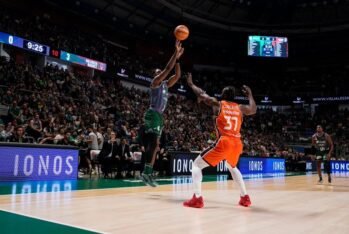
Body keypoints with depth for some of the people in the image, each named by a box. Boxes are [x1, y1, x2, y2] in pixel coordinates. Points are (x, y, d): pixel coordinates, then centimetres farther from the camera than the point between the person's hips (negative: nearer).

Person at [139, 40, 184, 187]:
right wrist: (175, 52, -9)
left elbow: (177, 75, 19)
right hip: (153, 114, -9)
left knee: (153, 145, 7)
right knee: (153, 143, -17)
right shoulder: (155, 82, -3)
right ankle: (147, 173, -16)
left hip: (159, 115, 9)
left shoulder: (165, 84, 20)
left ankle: (147, 173, 11)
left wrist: (178, 58, 14)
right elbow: (168, 68, -13)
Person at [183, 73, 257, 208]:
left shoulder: (217, 104, 5)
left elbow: (201, 94, 15)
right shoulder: (240, 108, 15)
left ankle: (197, 199, -9)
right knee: (232, 167, 35)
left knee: (197, 165, 5)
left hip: (223, 143, -6)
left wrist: (190, 83, 31)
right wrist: (249, 94, 46)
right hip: (237, 144, 6)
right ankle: (245, 198, 33)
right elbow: (253, 110, 33)